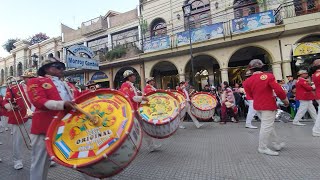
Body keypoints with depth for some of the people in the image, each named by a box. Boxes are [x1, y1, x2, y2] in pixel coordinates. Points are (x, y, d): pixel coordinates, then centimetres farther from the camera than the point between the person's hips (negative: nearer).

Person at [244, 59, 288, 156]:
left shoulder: (248, 81, -1)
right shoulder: (268, 76, -13)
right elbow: (279, 90, -14)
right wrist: (285, 100, 1)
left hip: (257, 106, 6)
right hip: (268, 106, -6)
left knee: (268, 126, 19)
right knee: (267, 126, 2)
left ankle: (277, 144, 33)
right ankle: (263, 148, 11)